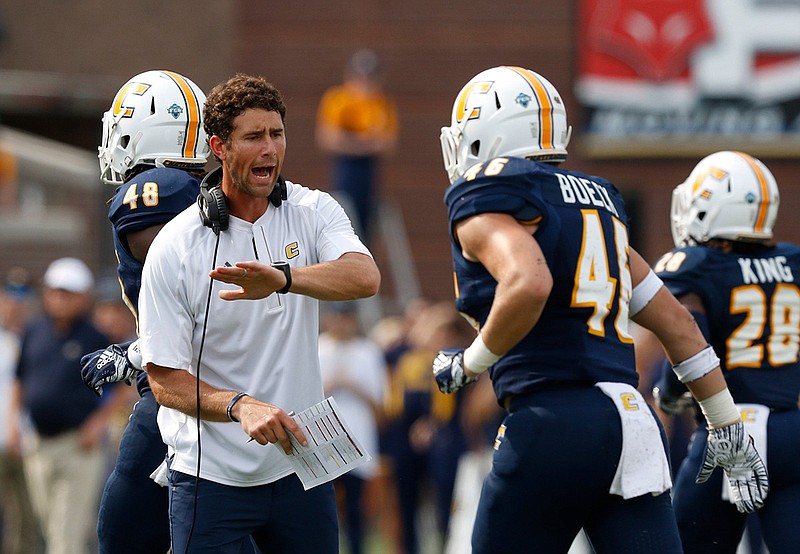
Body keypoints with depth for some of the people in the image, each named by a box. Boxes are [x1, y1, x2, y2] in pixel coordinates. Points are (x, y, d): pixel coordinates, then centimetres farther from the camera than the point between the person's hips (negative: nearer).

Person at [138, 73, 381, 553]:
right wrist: (240, 405, -29)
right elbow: (165, 380, -10)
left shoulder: (312, 212, -1)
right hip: (212, 474, -2)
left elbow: (365, 278, -23)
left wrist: (281, 277, -41)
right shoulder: (176, 247, -9)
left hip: (301, 471, 3)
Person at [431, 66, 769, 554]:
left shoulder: (484, 196, -1)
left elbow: (529, 283, -22)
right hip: (633, 426, 6)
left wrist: (471, 364, -6)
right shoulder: (599, 199, 23)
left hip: (552, 422, -6)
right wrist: (728, 426, 28)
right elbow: (675, 320, 24)